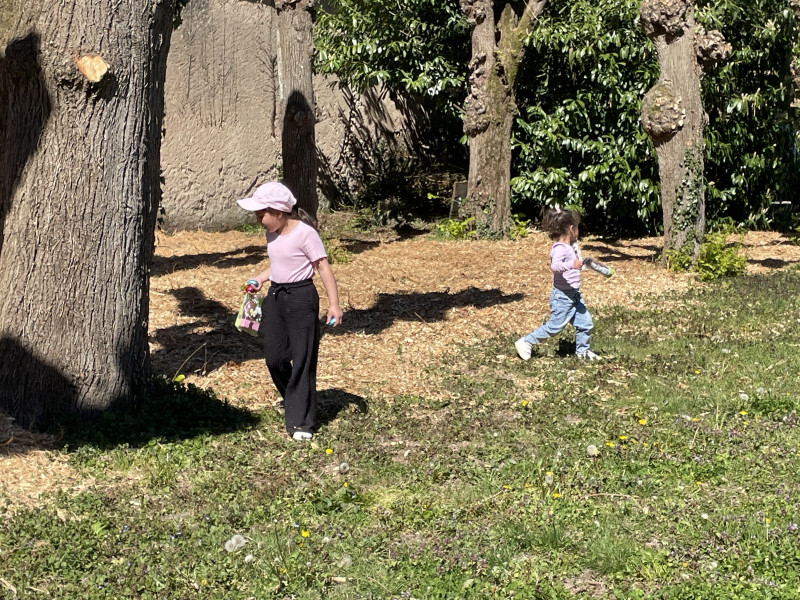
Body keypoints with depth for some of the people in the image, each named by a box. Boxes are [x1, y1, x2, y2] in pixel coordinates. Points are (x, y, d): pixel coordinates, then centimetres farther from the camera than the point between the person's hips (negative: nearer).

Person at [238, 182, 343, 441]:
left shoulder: (304, 233, -16)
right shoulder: (272, 234, 8)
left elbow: (323, 267, -16)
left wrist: (333, 303, -20)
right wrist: (261, 278, 5)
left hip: (301, 298, -8)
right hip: (275, 296, 8)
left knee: (302, 360, -4)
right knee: (274, 358, 8)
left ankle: (301, 422, 1)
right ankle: (296, 402, 32)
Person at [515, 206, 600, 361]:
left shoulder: (569, 247, 11)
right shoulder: (560, 248, -20)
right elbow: (555, 266, -39)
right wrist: (571, 264, -52)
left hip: (574, 295, 9)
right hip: (562, 295, -9)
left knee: (585, 323, 10)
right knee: (555, 326, -4)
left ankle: (582, 351, 27)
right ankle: (526, 343, 7)